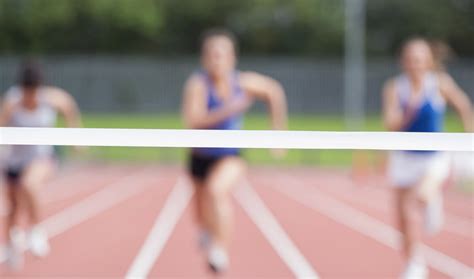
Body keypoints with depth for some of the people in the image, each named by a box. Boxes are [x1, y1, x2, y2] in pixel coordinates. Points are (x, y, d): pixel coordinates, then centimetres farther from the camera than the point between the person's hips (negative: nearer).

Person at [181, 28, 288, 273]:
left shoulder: (245, 83, -16)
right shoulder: (198, 83, -24)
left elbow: (274, 91, 5)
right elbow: (192, 121, -39)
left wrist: (278, 131, 7)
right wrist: (225, 111, -50)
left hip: (231, 157, -1)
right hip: (201, 158, 1)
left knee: (217, 189, -34)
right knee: (204, 216, 20)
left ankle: (220, 250, -28)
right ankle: (208, 232, 58)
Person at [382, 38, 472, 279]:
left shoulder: (441, 83, -8)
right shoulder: (395, 88, -7)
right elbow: (391, 125, -16)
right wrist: (410, 109, -31)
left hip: (435, 157, -2)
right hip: (405, 158, 2)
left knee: (422, 195, -30)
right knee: (405, 217, 2)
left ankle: (433, 201, 8)